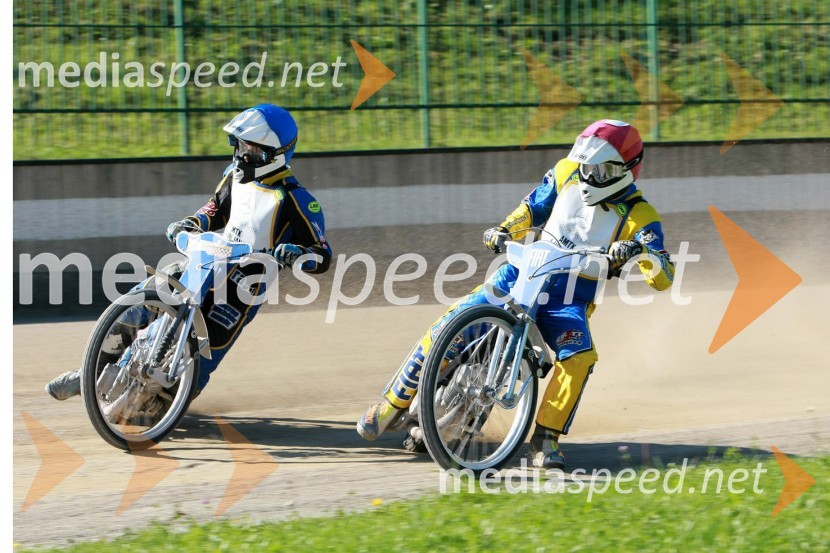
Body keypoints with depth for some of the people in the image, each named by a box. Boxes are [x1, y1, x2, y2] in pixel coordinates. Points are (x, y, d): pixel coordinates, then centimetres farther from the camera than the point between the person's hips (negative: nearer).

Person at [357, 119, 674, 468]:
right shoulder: (567, 174, 3)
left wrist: (641, 251, -38)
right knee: (446, 331, -12)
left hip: (570, 299, -3)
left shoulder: (638, 215, -10)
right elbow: (535, 205, 21)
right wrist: (504, 231, 2)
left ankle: (545, 440, -24)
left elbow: (664, 278, -18)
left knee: (579, 358, -34)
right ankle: (393, 405, 4)